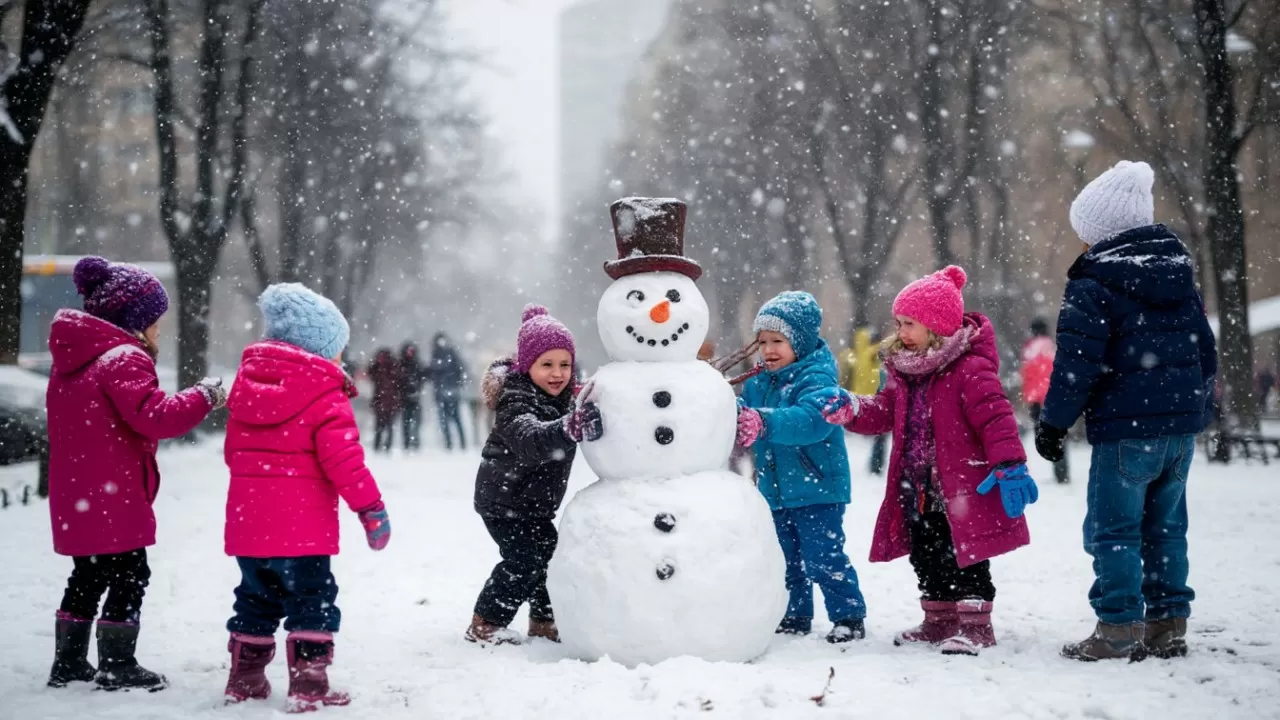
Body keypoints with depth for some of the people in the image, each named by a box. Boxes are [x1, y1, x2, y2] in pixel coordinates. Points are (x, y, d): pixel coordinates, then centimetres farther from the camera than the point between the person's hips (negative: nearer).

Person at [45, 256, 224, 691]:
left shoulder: (73, 358, 15)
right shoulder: (124, 360, -16)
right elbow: (156, 417, -25)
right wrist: (204, 397, -14)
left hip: (75, 495, 9)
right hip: (114, 496, -9)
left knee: (88, 575, 18)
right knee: (129, 576, -1)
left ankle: (68, 661, 23)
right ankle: (118, 664, 2)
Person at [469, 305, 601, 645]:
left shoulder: (564, 397, 2)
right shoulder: (517, 403, -27)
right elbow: (531, 440, -50)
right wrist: (571, 428, -66)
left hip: (535, 502, 9)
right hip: (504, 500, -8)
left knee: (550, 553, 7)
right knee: (524, 558, -13)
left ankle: (543, 622, 22)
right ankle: (484, 625, -2)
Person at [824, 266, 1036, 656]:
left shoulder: (969, 368, -15)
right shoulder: (905, 370, 10)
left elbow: (996, 417, -20)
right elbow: (885, 411, 15)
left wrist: (1010, 466, -27)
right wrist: (852, 410, -5)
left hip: (962, 489, -8)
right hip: (919, 490, 8)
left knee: (965, 558, -1)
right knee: (927, 558, 15)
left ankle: (975, 624, 9)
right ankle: (940, 620, 27)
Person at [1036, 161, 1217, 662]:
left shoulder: (1092, 285, -11)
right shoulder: (1180, 276, 13)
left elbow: (1078, 362, -15)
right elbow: (1205, 349, 18)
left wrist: (1053, 422, -7)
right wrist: (1198, 406, 27)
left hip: (1126, 428, -7)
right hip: (1182, 423, 7)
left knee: (1114, 528, -1)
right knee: (1166, 526, 14)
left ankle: (1118, 629, -2)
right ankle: (1168, 625, 17)